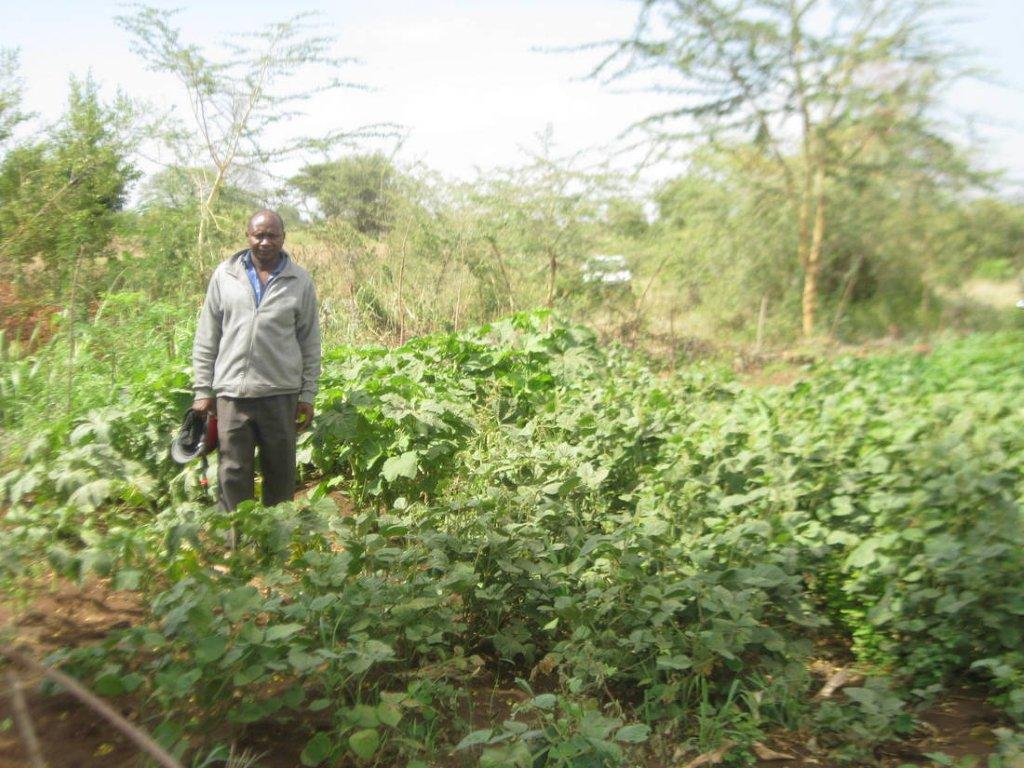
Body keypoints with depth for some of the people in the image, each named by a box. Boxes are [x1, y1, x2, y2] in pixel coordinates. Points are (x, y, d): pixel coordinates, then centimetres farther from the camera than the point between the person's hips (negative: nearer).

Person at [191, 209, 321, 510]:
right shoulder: (225, 275, 5)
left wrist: (308, 395, 2)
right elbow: (206, 338, 8)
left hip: (281, 394, 0)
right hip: (231, 393, 0)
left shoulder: (300, 281, 4)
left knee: (281, 473, 9)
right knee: (232, 475, 5)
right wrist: (203, 390, 4)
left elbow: (310, 342, 5)